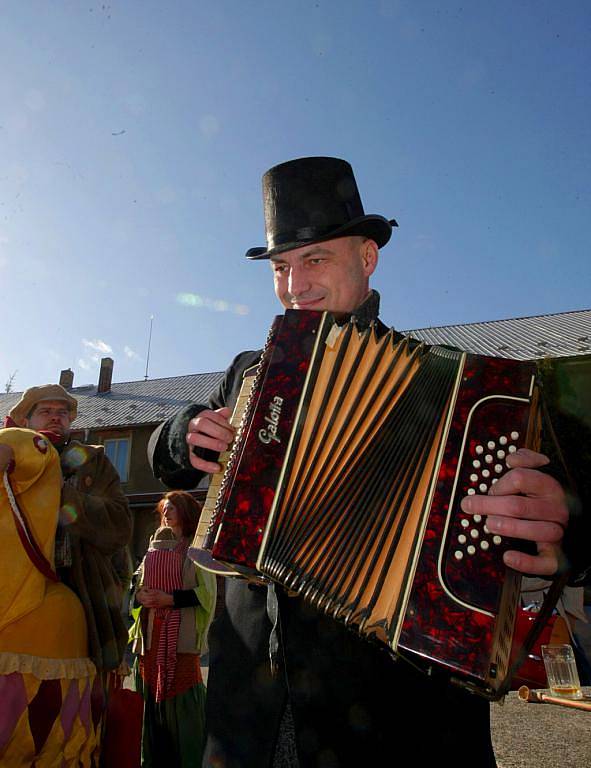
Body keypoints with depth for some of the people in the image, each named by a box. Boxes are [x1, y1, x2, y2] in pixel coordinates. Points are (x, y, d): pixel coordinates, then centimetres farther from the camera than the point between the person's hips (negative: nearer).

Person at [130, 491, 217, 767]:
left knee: (182, 699, -7)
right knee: (154, 697, 7)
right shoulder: (155, 547, 18)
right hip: (153, 633, 5)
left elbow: (206, 592, -7)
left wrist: (169, 598, -15)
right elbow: (138, 584, 20)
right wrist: (140, 595, -3)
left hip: (182, 634, -5)